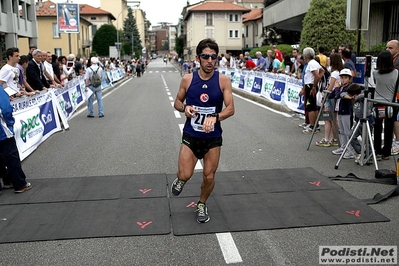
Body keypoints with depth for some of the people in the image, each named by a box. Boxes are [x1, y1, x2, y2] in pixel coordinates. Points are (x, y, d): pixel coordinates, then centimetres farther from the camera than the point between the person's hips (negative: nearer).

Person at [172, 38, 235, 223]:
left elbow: (230, 109, -11)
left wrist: (215, 117, -30)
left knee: (209, 177, 9)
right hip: (190, 135, 0)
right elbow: (177, 102, 7)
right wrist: (184, 108, -17)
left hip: (213, 137, 0)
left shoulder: (223, 80, -9)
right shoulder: (187, 79, -6)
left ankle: (202, 205, 38)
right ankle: (180, 179, 32)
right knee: (185, 175, -8)